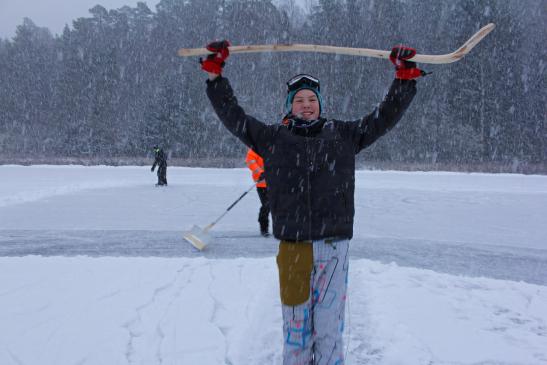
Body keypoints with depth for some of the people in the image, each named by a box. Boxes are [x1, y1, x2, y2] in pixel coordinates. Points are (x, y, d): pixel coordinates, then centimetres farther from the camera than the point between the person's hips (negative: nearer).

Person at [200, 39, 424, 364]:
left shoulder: (344, 135, 11)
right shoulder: (273, 137, 9)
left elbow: (385, 117, 10)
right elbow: (233, 115, 9)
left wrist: (405, 76, 2)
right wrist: (215, 73, 3)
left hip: (334, 246, 0)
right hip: (292, 248, 0)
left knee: (329, 329, 4)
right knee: (296, 326, 8)